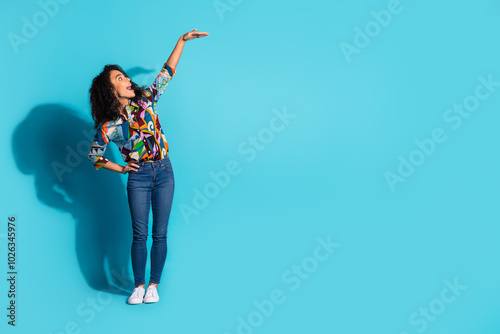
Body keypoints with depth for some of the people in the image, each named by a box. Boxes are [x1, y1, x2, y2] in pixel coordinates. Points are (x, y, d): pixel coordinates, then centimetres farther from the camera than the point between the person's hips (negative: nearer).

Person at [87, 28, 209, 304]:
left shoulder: (145, 100, 0)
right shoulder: (109, 126, -6)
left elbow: (168, 71, 3)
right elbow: (94, 156, 7)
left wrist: (183, 40, 1)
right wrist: (120, 169, 1)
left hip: (164, 171, 2)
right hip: (138, 178, -2)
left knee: (160, 234, 4)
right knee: (139, 235, 2)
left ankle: (153, 285, 16)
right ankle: (139, 286, 17)